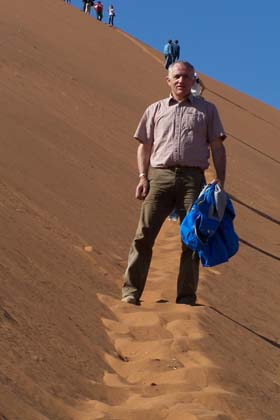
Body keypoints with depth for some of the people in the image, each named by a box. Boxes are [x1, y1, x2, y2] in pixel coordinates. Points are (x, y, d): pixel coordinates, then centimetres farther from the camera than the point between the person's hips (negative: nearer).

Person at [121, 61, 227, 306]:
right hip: (160, 176, 0)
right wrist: (143, 177, 3)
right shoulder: (155, 109, 19)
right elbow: (144, 145, 16)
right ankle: (131, 292, -5)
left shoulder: (207, 109, 16)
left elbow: (217, 147, 10)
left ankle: (187, 297, 4)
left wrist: (220, 180, -1)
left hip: (193, 178, 0)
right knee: (144, 233, -7)